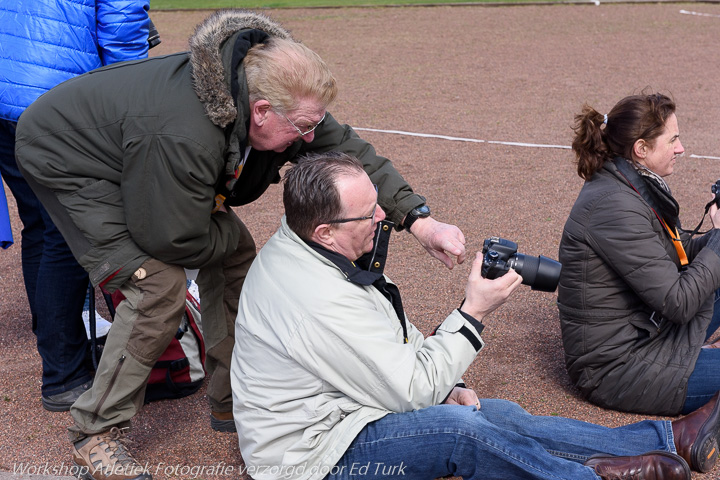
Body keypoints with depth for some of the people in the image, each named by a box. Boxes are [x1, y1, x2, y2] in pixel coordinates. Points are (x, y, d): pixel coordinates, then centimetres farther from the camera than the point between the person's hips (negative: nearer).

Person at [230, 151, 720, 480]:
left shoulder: (302, 246, -1)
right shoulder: (324, 304, -34)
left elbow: (393, 336, 11)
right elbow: (413, 392, -26)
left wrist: (443, 384, 1)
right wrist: (474, 312, -22)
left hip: (347, 410, 10)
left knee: (502, 414, 1)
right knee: (458, 427, -30)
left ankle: (669, 439, 6)